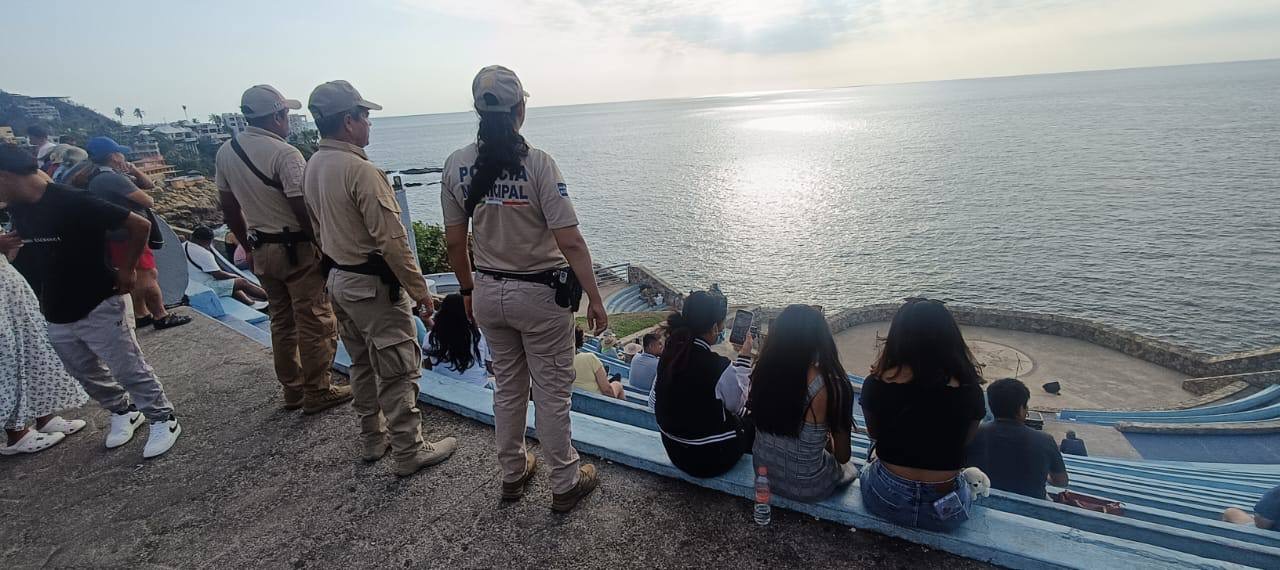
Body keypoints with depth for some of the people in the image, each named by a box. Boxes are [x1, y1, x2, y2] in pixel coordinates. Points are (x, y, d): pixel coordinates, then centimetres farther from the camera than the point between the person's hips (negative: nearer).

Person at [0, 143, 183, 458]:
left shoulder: (73, 202, -19)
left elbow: (140, 225, -20)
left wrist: (126, 271, -13)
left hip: (97, 308, -8)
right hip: (55, 315, 8)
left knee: (130, 370, -1)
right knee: (87, 374, 18)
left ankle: (163, 420, 12)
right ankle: (123, 411, 38)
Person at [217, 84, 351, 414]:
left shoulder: (225, 153, 7)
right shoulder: (285, 154, -17)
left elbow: (229, 208, 13)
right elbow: (304, 210, -20)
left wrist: (248, 247, 21)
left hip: (261, 250, 8)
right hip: (297, 249, -8)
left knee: (281, 321, 16)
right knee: (315, 322, 2)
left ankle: (292, 390, 25)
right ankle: (318, 393, 9)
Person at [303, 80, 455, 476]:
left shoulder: (312, 166, 7)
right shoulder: (360, 170, -22)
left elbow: (319, 230, 16)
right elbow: (391, 240, -24)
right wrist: (419, 290, -18)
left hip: (338, 279, 10)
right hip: (374, 286, -10)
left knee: (363, 365, 21)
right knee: (398, 372, 2)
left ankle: (373, 439, 35)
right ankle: (409, 452, 13)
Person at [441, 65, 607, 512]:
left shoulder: (456, 165, -3)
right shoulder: (537, 164, -17)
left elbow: (454, 241, 3)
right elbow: (570, 243, -20)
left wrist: (469, 291, 16)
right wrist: (594, 299, -12)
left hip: (489, 294, 5)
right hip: (541, 295, -4)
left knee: (507, 387, 21)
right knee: (552, 393, 10)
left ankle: (512, 474, 39)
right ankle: (565, 484, 27)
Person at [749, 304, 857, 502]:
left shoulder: (762, 372, -14)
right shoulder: (829, 385, -26)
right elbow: (843, 456, -13)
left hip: (763, 475, 4)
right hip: (806, 488, -4)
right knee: (850, 469, 30)